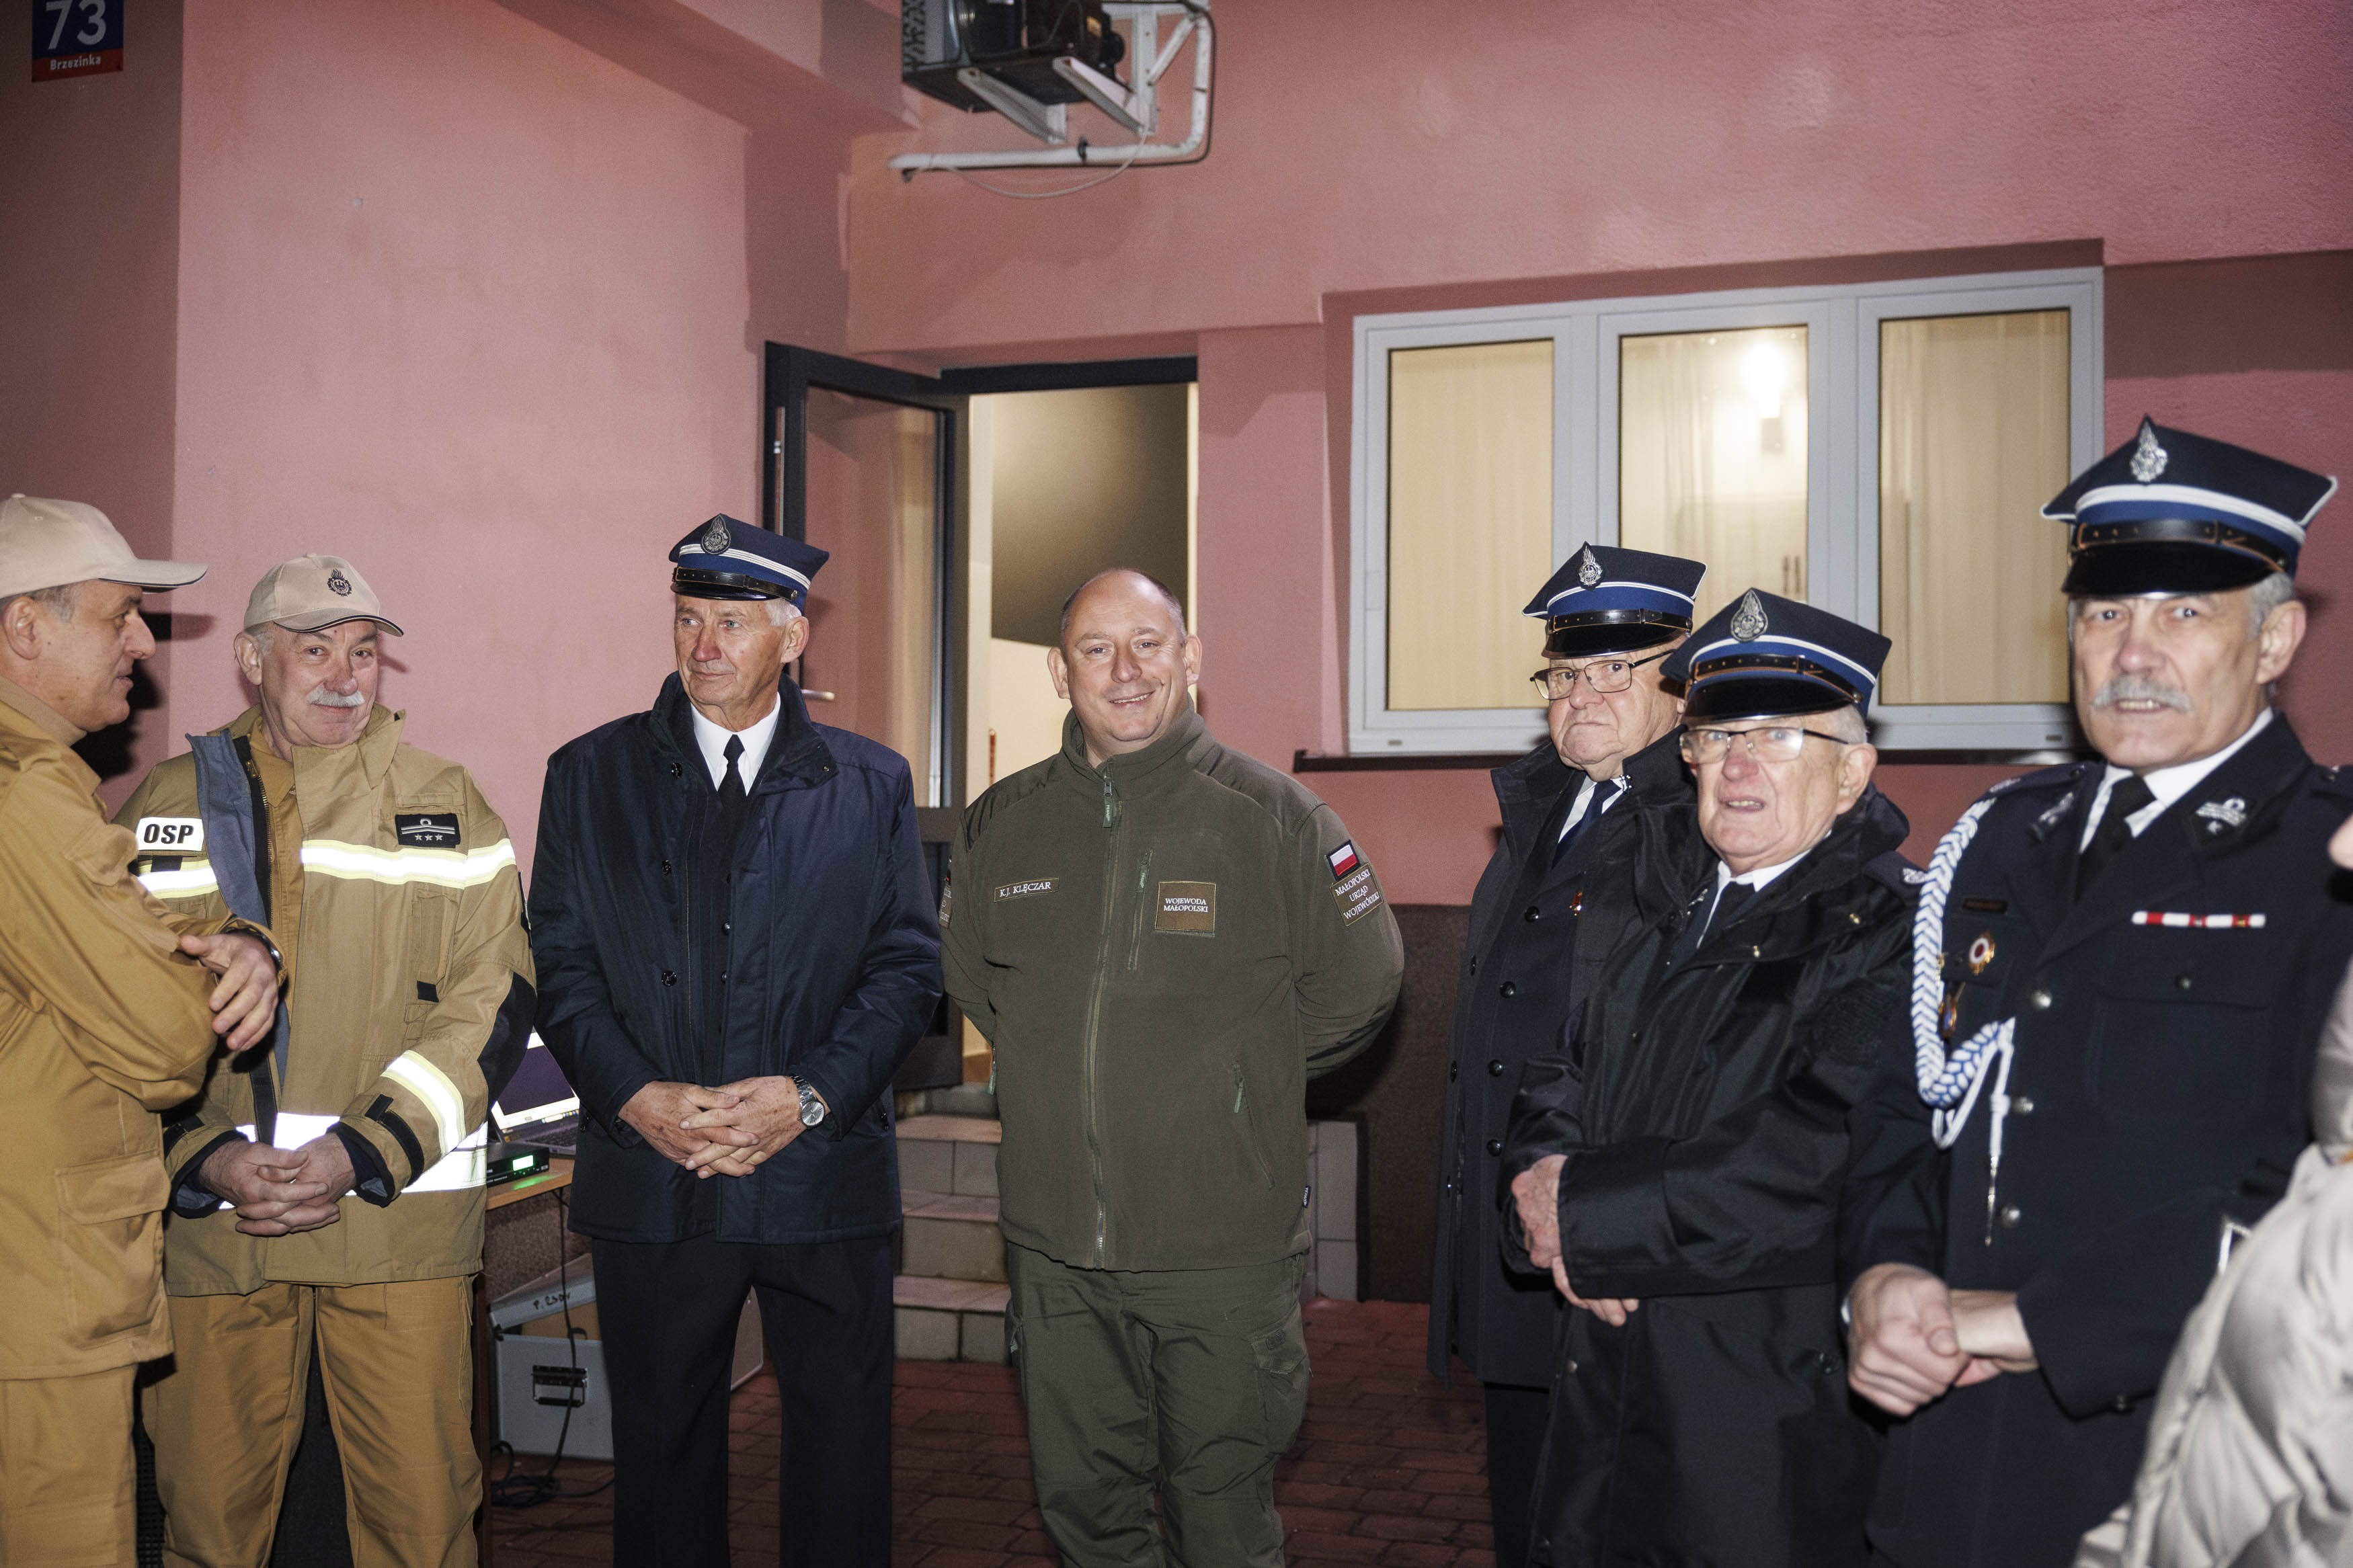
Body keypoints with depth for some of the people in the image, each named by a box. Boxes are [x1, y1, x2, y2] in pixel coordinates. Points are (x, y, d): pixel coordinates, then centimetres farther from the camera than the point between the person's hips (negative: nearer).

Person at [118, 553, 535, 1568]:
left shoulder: (451, 812, 7)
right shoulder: (162, 810, 11)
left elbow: (491, 1008, 0)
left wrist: (359, 1156, -11)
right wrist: (207, 1160, -8)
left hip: (400, 1218, -1)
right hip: (207, 1219, 1)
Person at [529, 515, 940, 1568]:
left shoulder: (872, 783, 7)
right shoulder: (590, 776, 8)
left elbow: (907, 965, 2)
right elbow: (560, 965, 3)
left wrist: (809, 1096, -11)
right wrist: (638, 1099, -11)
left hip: (824, 1170, 0)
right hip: (650, 1179, 1)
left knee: (844, 1449, 5)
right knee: (662, 1446, 11)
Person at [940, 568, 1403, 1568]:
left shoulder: (1274, 818, -7)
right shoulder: (1002, 826, 4)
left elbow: (1360, 983, 2)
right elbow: (965, 973, 21)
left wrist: (1238, 1076, 4)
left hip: (1223, 1254, -3)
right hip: (1055, 1247, 4)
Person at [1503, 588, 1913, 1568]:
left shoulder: (1887, 938, -14)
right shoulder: (1665, 904, 10)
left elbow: (1805, 1173, -25)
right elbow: (1559, 1072, 11)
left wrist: (1583, 1209, -18)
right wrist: (1545, 1175, -11)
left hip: (1774, 1408, -6)